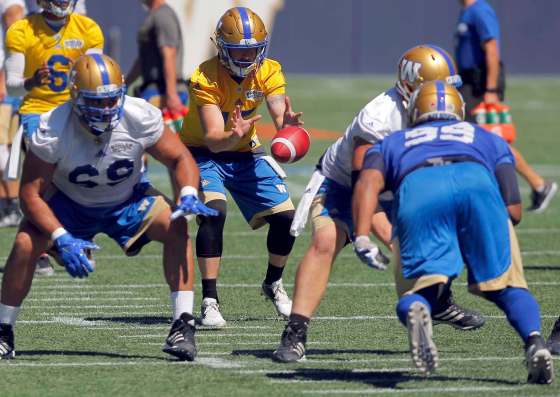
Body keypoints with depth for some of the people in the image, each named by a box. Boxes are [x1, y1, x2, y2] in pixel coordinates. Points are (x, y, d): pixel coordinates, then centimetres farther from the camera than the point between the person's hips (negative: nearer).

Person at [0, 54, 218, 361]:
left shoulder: (139, 119, -26)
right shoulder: (52, 131, -29)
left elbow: (179, 158, -11)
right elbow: (31, 194, -24)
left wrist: (189, 196, -32)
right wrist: (62, 238, -37)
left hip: (126, 200, 1)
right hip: (70, 203, -1)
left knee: (176, 228, -26)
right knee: (26, 245, -26)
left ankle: (182, 325, -21)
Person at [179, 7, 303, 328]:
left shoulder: (269, 72, -15)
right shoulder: (205, 79, -28)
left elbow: (280, 116, -29)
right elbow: (213, 140, -35)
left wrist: (288, 123, -53)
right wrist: (233, 136, -57)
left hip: (246, 154, 4)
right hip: (204, 153, -4)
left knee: (286, 216, -5)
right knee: (214, 213, -29)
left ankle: (274, 284, 23)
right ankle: (210, 302, -22)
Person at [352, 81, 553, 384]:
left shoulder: (392, 143, 39)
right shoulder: (490, 141, 41)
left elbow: (369, 182, 15)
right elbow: (513, 211, 25)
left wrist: (362, 239, 3)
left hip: (416, 189, 0)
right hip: (477, 181, 1)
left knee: (419, 290, 3)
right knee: (505, 287, 10)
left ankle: (416, 312, -33)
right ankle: (534, 340, -19)